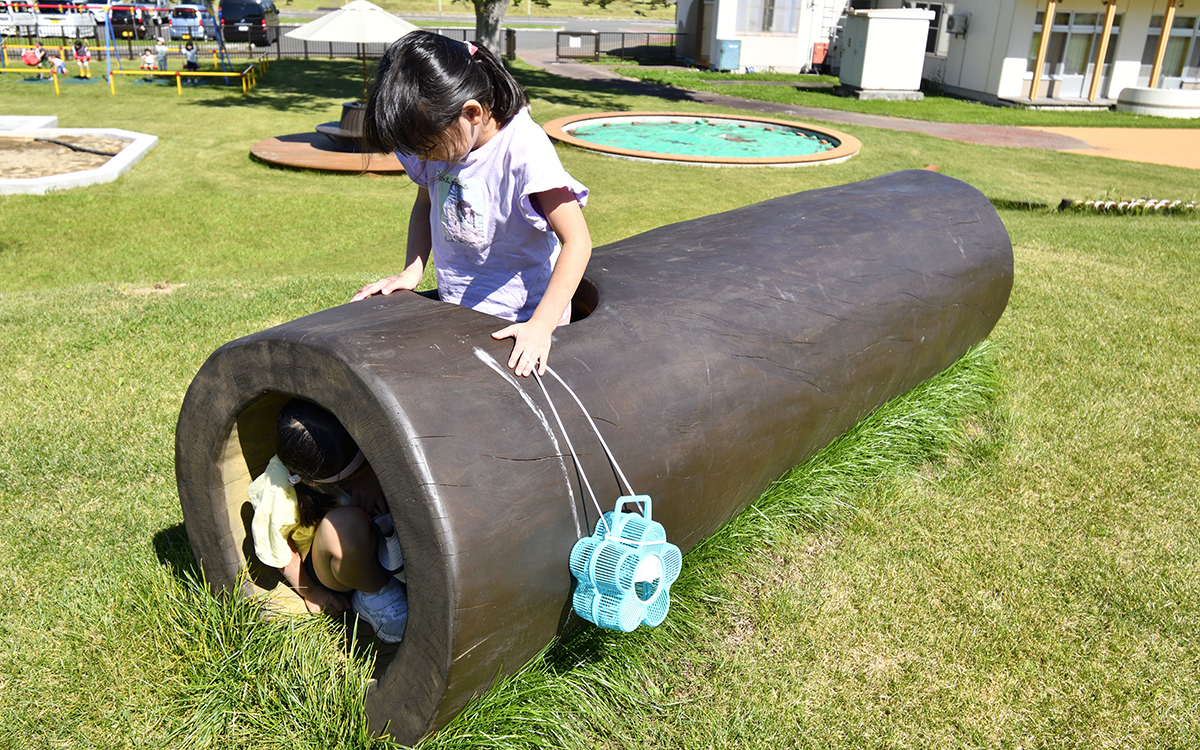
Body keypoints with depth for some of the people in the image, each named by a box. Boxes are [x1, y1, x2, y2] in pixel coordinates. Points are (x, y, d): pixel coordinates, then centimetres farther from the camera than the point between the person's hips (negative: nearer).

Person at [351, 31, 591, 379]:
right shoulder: (440, 139, -1)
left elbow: (577, 242, -21)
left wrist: (541, 326, -26)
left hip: (516, 324, -6)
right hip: (454, 311, 7)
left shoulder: (525, 150, -21)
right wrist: (411, 271, 5)